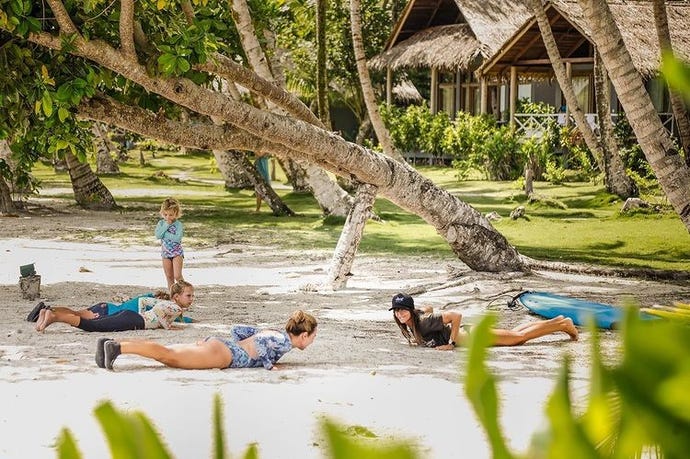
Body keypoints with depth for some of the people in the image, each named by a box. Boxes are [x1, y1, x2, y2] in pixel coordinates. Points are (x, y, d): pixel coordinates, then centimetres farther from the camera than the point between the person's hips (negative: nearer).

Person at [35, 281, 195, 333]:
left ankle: (49, 312, -15)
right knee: (91, 326, -22)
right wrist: (166, 326, -9)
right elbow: (158, 310, -22)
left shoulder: (165, 302, 28)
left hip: (128, 314, 9)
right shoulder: (176, 308, -2)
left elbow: (143, 300, 37)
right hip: (132, 321, -9)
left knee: (93, 321, -1)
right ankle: (54, 316, -36)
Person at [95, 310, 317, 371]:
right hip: (222, 353, -8)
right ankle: (117, 348, -37)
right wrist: (268, 364, -6)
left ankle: (111, 344, -14)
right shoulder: (285, 341, 0)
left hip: (213, 342, 8)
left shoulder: (271, 332, 27)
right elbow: (260, 342, -19)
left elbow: (236, 329, 30)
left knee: (164, 352, -2)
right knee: (169, 356, -22)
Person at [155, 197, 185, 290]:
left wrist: (165, 234, -19)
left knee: (177, 276, -15)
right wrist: (166, 225, -17)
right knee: (169, 278, 8)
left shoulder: (178, 224, -11)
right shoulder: (161, 223, 1)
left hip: (177, 252, -4)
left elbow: (177, 238, -24)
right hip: (166, 253, 4)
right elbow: (157, 235, -15)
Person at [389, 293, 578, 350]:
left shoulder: (424, 322, -29)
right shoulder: (407, 325, -4)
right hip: (466, 333, 8)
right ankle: (556, 322, 33)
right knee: (515, 334, 21)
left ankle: (563, 324, 14)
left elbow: (456, 315, -35)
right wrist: (416, 339, 11)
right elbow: (428, 308, 18)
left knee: (519, 337, 0)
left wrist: (451, 343, -31)